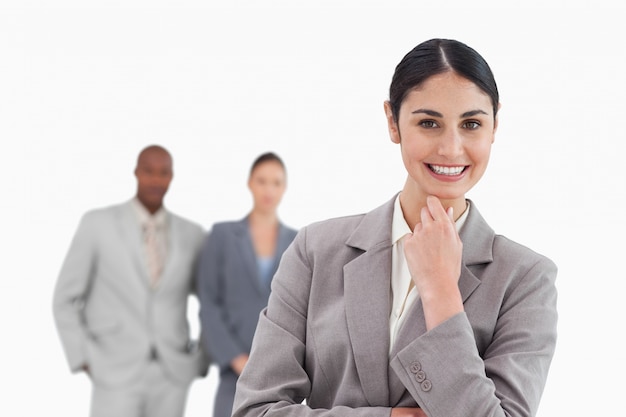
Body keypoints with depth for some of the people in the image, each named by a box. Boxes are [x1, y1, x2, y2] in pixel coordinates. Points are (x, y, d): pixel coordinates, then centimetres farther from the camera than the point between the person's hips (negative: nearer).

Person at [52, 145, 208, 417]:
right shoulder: (97, 223, -5)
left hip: (170, 376, 3)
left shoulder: (192, 235, 5)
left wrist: (202, 362, 6)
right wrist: (85, 362, -6)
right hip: (116, 377, -3)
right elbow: (65, 300, 0)